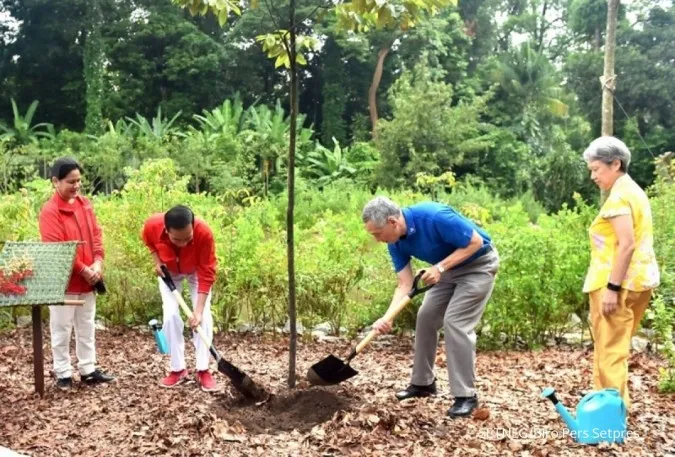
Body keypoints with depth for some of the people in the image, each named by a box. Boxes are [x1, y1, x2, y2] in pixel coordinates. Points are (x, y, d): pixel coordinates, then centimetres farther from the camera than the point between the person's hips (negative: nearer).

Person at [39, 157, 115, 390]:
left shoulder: (85, 204, 7)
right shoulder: (49, 211, -14)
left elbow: (96, 234, 8)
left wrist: (98, 263, -8)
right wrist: (83, 270, -18)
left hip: (88, 280, 7)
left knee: (87, 327, 15)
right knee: (62, 329, 5)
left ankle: (88, 370, 26)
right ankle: (63, 373, 16)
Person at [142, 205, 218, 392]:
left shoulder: (204, 233, -42)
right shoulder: (152, 226, -36)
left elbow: (207, 275, -33)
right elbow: (149, 242, -6)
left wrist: (198, 311, -37)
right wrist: (157, 261, -19)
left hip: (197, 271, -1)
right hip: (169, 271, 1)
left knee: (204, 316, -11)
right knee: (171, 315, -9)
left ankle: (203, 370, -1)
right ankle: (178, 369, 4)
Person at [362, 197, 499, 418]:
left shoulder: (434, 217, -35)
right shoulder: (396, 243, -11)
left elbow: (476, 242, -26)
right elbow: (405, 284, -10)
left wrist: (440, 267, -29)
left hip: (478, 264, -8)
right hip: (448, 269, 8)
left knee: (455, 322, -16)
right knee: (426, 318, 8)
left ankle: (466, 395, -8)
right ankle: (423, 382, 22)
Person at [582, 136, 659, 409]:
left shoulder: (618, 196, -14)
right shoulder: (633, 190, 16)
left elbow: (626, 244, -23)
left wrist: (612, 288, -23)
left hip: (619, 282, -10)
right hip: (638, 279, 10)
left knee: (610, 348, -5)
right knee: (616, 346, 17)